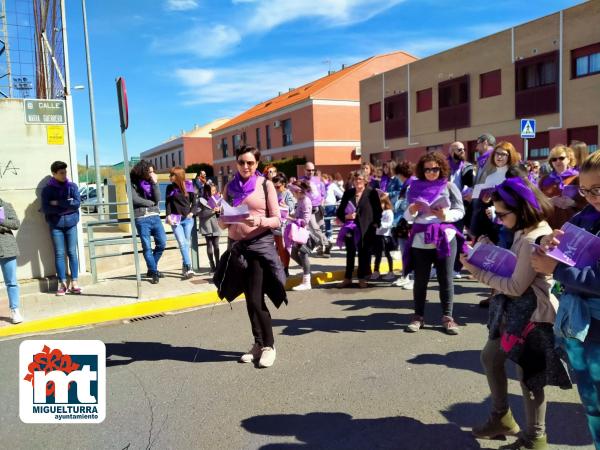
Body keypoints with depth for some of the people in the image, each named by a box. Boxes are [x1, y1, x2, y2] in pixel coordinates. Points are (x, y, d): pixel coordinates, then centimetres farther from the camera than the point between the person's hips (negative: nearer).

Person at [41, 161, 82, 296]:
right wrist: (67, 205, -12)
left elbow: (77, 203, -7)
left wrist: (58, 203, -10)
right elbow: (45, 209, -8)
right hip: (56, 225, -1)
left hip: (71, 224, 1)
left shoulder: (72, 186, 5)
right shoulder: (47, 189, 2)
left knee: (72, 253, 1)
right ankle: (62, 284, 5)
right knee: (59, 254, 0)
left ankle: (74, 283, 4)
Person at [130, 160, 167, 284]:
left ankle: (152, 269, 20)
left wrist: (154, 183, -9)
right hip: (141, 219, -4)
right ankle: (154, 272, 9)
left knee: (162, 243, 2)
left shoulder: (152, 182, 12)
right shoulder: (134, 184, 0)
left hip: (155, 217, 4)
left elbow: (157, 198, -1)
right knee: (147, 247, 0)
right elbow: (135, 199, -14)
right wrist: (151, 202, -4)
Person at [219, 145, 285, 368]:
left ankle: (269, 345, 10)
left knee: (256, 299, -7)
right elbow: (222, 222, 11)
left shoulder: (265, 185, -1)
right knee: (250, 299, 10)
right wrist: (224, 220, -12)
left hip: (260, 245, -4)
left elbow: (277, 220, -4)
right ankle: (258, 343, 23)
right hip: (237, 246, 4)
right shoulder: (230, 187, 9)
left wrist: (260, 220, -23)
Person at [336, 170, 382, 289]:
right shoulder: (348, 193, 8)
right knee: (350, 254, 10)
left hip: (366, 229, -3)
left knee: (364, 254, 7)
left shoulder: (372, 192, -2)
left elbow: (378, 210, -1)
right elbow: (339, 211, 8)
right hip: (351, 228, 3)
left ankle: (362, 279, 19)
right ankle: (347, 278, 20)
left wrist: (376, 223, -11)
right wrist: (346, 216, -10)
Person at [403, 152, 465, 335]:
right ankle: (418, 316, 15)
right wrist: (411, 211, -12)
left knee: (445, 279, 4)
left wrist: (446, 215, -17)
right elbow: (407, 217, 10)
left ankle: (447, 317, 13)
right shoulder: (415, 187, 8)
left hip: (445, 238, -1)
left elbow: (460, 211, 2)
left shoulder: (449, 186, 4)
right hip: (420, 240, 1)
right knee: (420, 280, 6)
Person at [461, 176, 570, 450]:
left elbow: (516, 286, -23)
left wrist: (478, 272, -18)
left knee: (528, 375, 5)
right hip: (514, 308, 11)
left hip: (532, 314, -11)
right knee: (490, 358, 21)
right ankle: (502, 418, 38)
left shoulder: (534, 240, -26)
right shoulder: (524, 231, 6)